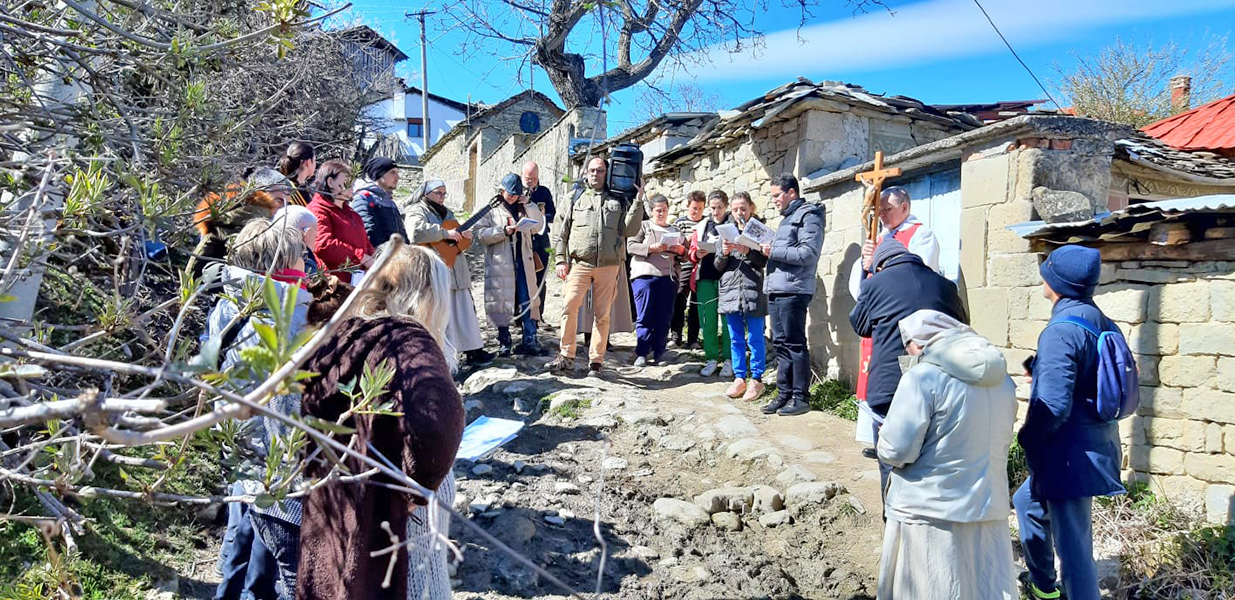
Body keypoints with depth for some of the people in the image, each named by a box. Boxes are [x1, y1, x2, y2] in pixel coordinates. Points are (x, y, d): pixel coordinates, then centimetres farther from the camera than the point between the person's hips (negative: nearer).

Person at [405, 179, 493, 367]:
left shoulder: (447, 213, 21)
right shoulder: (417, 211, -5)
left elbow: (457, 242, 30)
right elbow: (417, 232, -27)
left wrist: (464, 236, 7)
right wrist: (446, 233, -24)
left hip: (456, 270, 8)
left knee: (466, 308, 9)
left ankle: (473, 351, 16)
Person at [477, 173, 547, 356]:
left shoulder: (524, 208, 17)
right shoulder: (491, 209, 4)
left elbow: (538, 225, 7)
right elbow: (481, 234, -5)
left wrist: (528, 204, 0)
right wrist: (503, 231, -17)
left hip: (523, 262, 3)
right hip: (500, 264, -3)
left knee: (528, 300, -1)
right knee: (501, 301, 2)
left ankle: (529, 341, 3)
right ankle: (504, 342, 13)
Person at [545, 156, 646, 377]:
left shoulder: (618, 201, 13)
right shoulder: (576, 199, 14)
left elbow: (629, 230, 2)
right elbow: (561, 232, 14)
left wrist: (638, 202, -5)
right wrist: (560, 260, 5)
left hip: (609, 266, 0)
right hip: (580, 263, 0)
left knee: (602, 315, 2)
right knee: (569, 306, -15)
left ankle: (595, 361, 10)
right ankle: (567, 356, -6)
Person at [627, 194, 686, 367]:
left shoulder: (675, 230, 24)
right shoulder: (643, 226, 12)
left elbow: (685, 254, 22)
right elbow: (631, 246, -1)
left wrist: (680, 250, -1)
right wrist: (651, 248, -15)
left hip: (668, 277, 3)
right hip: (645, 275, -3)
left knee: (664, 318, 1)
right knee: (644, 317, -7)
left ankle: (658, 354, 8)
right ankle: (642, 354, -4)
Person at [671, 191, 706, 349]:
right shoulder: (680, 222, 4)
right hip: (684, 267, -1)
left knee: (696, 304, 7)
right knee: (679, 302, -1)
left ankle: (693, 339, 14)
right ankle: (675, 336, 9)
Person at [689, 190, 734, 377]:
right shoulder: (702, 226, 15)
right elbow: (692, 252, 15)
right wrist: (697, 254, -6)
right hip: (705, 279, 3)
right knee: (707, 321, 3)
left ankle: (728, 360, 7)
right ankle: (712, 359, 13)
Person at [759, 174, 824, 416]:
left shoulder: (808, 215, -5)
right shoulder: (787, 218, 24)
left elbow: (808, 253, -16)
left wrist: (773, 251, -13)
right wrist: (763, 248, 9)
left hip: (793, 290, -9)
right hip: (776, 289, 9)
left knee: (795, 344, -4)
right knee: (781, 344, 10)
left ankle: (800, 398, 3)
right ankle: (784, 394, 15)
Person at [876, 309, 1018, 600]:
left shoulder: (922, 378, -16)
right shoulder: (1002, 379, 8)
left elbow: (896, 451, -17)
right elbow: (999, 442, 18)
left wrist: (884, 437, 3)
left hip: (930, 513, -7)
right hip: (990, 510, 7)